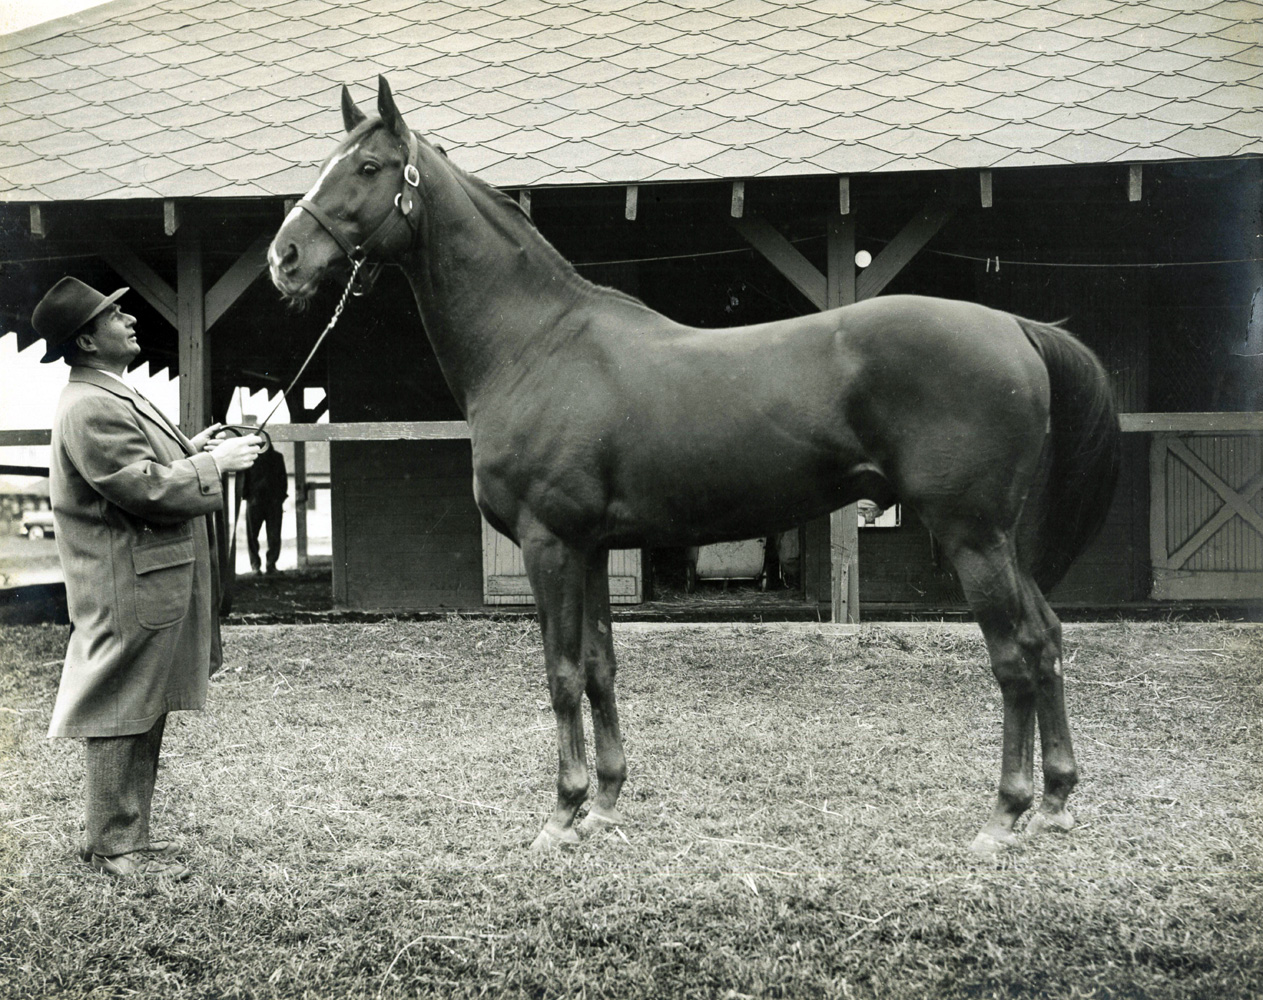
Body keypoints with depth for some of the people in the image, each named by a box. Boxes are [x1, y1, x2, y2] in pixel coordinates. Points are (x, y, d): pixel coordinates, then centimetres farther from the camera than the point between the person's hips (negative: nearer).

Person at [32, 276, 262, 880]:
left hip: (154, 584, 11)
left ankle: (123, 833, 24)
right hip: (129, 592, -11)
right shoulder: (90, 409, -18)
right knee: (123, 716, -3)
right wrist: (213, 465, -14)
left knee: (143, 716, 15)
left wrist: (188, 453, 11)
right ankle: (114, 846, 5)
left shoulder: (114, 398, 18)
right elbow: (146, 490, -23)